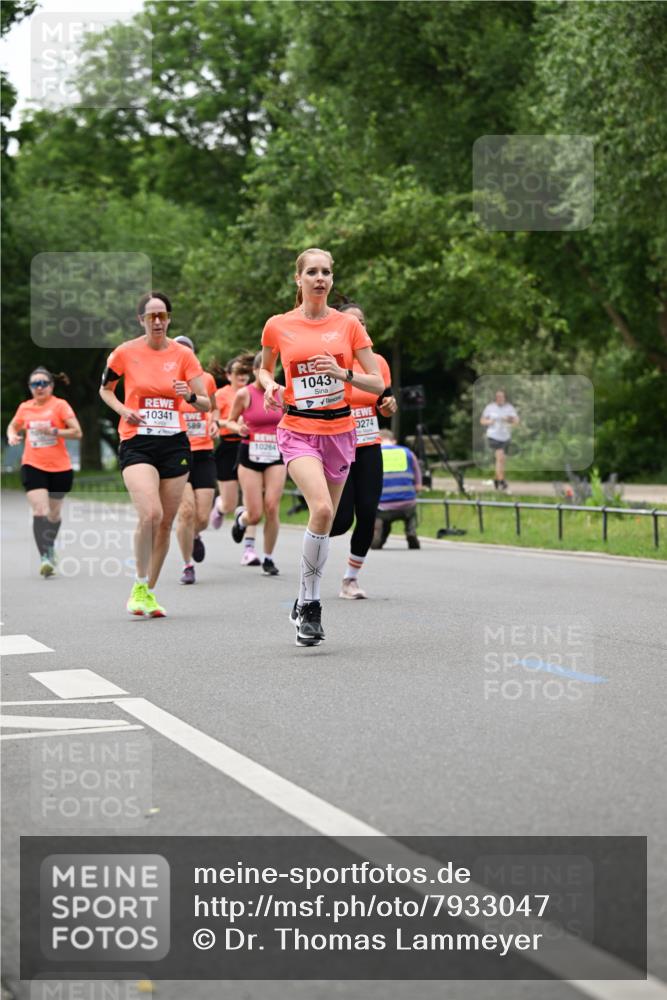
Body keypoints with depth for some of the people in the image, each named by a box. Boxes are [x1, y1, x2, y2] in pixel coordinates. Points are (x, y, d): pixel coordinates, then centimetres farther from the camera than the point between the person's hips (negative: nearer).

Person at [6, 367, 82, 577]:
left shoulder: (60, 405, -5)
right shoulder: (25, 407, 5)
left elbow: (77, 432, -10)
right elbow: (13, 426, 24)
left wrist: (53, 431, -22)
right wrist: (12, 436, 1)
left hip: (59, 467, -1)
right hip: (32, 466, 1)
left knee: (54, 513, 15)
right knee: (40, 510, -18)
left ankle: (50, 546, 42)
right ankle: (45, 557, -23)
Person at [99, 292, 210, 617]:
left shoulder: (183, 355, 2)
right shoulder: (125, 353, -1)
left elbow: (206, 404, 1)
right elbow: (105, 389, 15)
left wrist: (190, 396, -21)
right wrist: (123, 410, -4)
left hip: (174, 444, 3)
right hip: (137, 443, -3)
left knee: (166, 522, 5)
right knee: (150, 513, -22)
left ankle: (149, 591, 21)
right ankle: (139, 587, -6)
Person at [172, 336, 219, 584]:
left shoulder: (206, 379, 5)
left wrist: (214, 422, 2)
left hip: (203, 455, 3)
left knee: (202, 518, -2)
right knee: (186, 510, -17)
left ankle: (195, 536, 37)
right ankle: (187, 565, 2)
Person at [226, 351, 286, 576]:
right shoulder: (244, 394, -4)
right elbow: (230, 420, 6)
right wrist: (239, 428, -14)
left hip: (276, 456, 2)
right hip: (250, 455, -2)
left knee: (272, 507, -11)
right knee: (255, 514, -5)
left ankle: (268, 558, 4)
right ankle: (241, 518, 34)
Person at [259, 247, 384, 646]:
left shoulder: (348, 325, 2)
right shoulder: (278, 326, 1)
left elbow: (378, 383, 2)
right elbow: (265, 368, 20)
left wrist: (342, 373, -15)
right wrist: (270, 386, -2)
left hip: (339, 430, 3)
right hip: (298, 429, -2)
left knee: (326, 518, 7)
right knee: (321, 509, -24)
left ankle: (307, 604, 23)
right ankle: (310, 602, -11)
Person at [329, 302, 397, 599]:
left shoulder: (377, 362, 4)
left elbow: (385, 405, 14)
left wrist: (389, 406, -8)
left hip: (369, 451, 4)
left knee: (367, 516, -5)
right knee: (342, 520, -9)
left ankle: (351, 578, 13)